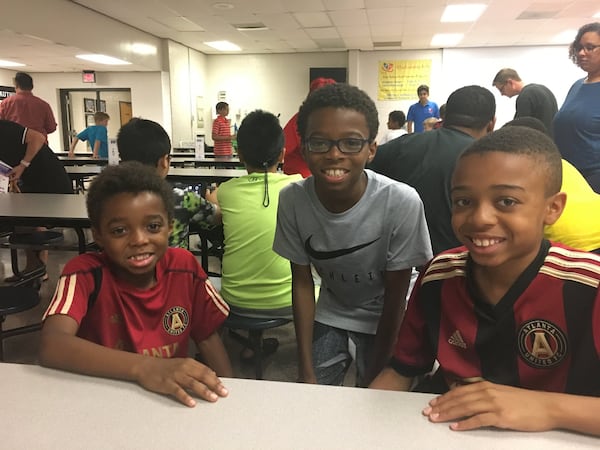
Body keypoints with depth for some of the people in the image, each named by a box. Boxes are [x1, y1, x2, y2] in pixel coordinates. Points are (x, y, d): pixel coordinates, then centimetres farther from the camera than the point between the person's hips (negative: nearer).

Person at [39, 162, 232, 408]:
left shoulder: (184, 266, -7)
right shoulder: (86, 272, -14)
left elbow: (207, 337, 2)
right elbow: (51, 346, -29)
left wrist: (226, 393, -13)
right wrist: (144, 368, -40)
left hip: (176, 400, 3)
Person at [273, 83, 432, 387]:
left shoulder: (402, 203, -30)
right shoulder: (292, 200, -21)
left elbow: (396, 295, -17)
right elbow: (302, 281, -9)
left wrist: (374, 377, -10)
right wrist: (307, 371, -9)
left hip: (382, 323, -1)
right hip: (328, 317, 2)